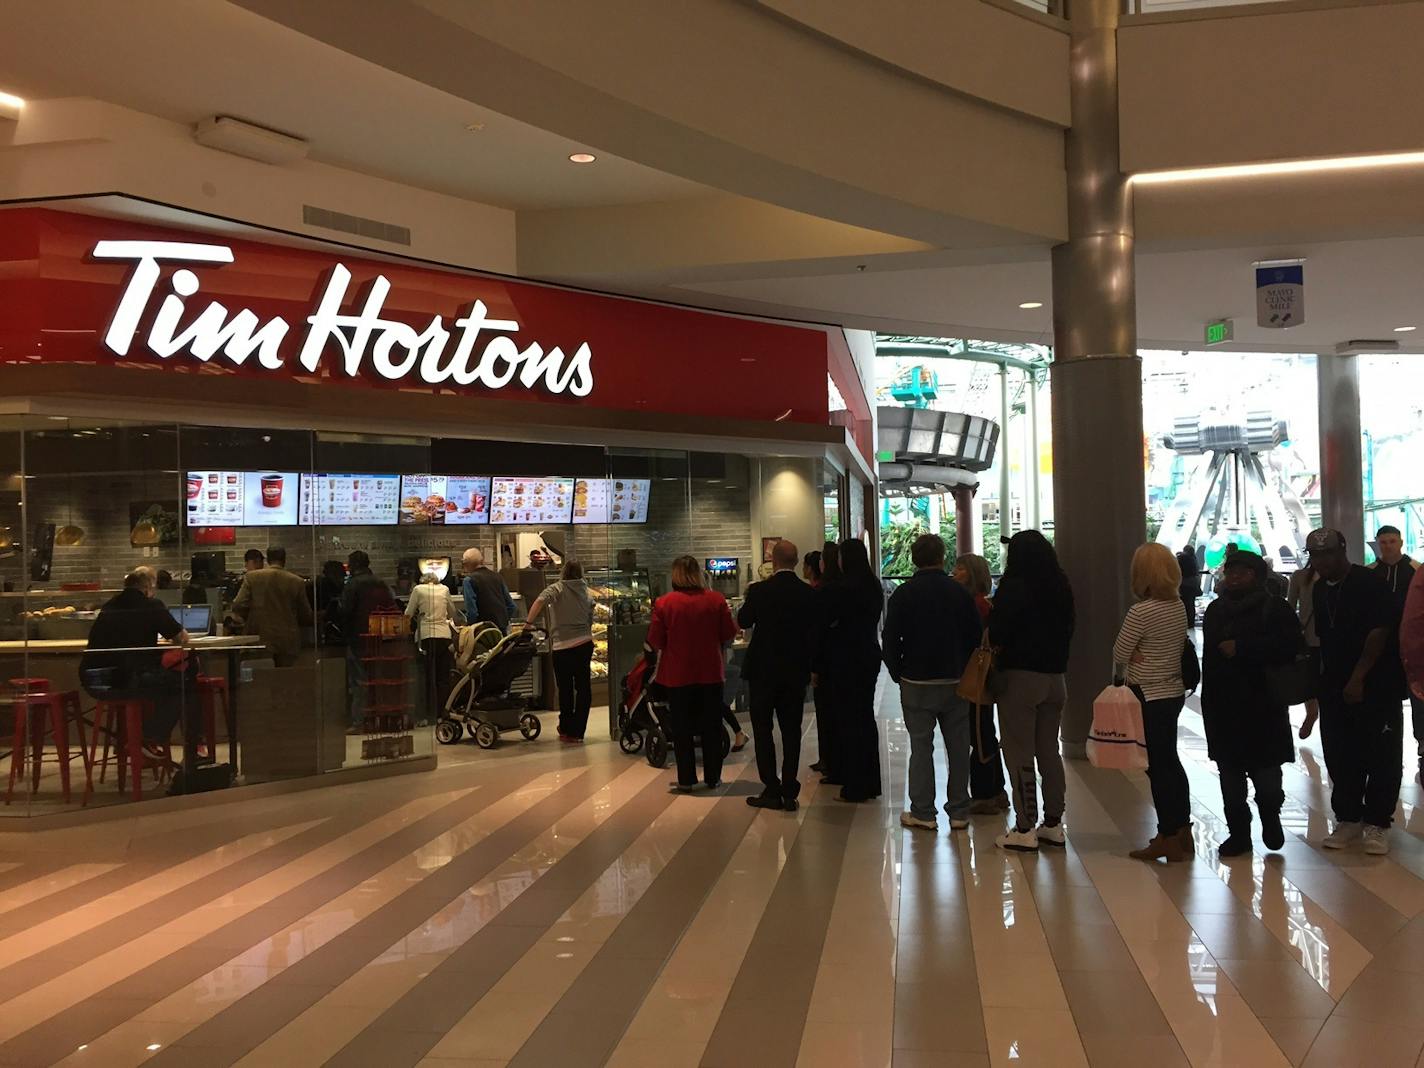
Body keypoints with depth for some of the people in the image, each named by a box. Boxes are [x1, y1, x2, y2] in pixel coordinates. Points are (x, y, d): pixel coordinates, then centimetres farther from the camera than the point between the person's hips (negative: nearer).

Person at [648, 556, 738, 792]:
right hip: (711, 673, 1)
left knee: (682, 729, 9)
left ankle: (686, 779, 12)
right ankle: (712, 778, 18)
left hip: (678, 675, -1)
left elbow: (655, 641, -7)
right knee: (712, 727, 13)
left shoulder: (664, 603, -11)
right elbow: (729, 633, 0)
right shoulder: (716, 600, -7)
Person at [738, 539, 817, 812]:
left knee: (763, 729, 7)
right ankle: (789, 792, 9)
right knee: (791, 731, 9)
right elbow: (814, 632, 5)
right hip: (796, 671, 3)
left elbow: (743, 621, 3)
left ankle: (772, 790, 4)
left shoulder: (759, 591, -13)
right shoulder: (809, 594, -4)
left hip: (763, 669, -3)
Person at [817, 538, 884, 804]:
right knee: (866, 717, 15)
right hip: (870, 657, 7)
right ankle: (870, 781, 22)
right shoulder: (874, 587, 6)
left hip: (844, 662, -7)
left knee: (848, 721, -2)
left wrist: (817, 668, -4)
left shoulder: (837, 589, -15)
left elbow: (824, 629, -11)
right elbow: (874, 622, 12)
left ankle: (855, 787, 0)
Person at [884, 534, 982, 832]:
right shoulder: (960, 592, -1)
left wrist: (898, 674, 7)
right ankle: (959, 812, 11)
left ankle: (922, 812, 4)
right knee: (958, 746, 8)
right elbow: (977, 636, 2)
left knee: (921, 746, 3)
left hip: (917, 683, -2)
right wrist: (967, 672, 13)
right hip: (956, 681, 2)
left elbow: (890, 639, -5)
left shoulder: (903, 594, -5)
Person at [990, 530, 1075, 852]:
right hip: (1055, 677, 7)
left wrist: (994, 645, 5)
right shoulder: (1061, 587, 9)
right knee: (1049, 751, 14)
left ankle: (1025, 829, -2)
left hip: (1020, 675, -7)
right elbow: (1068, 629, 15)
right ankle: (1053, 823, 18)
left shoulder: (1014, 586, -12)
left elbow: (998, 632, -13)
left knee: (1019, 754, -2)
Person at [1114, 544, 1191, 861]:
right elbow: (1179, 645, 10)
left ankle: (1169, 839, 8)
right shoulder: (1179, 606, 4)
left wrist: (1120, 674, 9)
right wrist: (1135, 664, 0)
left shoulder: (1141, 611, -20)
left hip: (1150, 697, -8)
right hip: (1174, 690, 8)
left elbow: (1119, 653, -11)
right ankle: (1182, 830, 26)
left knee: (1159, 766, 1)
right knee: (1170, 761, 18)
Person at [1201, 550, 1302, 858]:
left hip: (1262, 703, -5)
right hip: (1222, 704, 5)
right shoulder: (1216, 610, 16)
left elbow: (1289, 645, -16)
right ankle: (1238, 831, 15)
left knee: (1265, 769, -6)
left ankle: (1270, 815, 21)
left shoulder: (1274, 608, -2)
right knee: (1230, 772, 6)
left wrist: (1241, 647, -18)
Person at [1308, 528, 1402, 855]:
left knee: (1380, 755, -1)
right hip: (1334, 687, 6)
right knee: (1340, 756, 7)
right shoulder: (1320, 589, 10)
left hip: (1375, 685, -6)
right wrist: (1324, 679, 10)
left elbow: (1380, 631, -17)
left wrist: (1358, 678, -19)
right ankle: (1348, 818, 16)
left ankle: (1377, 823, 6)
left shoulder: (1369, 583, -10)